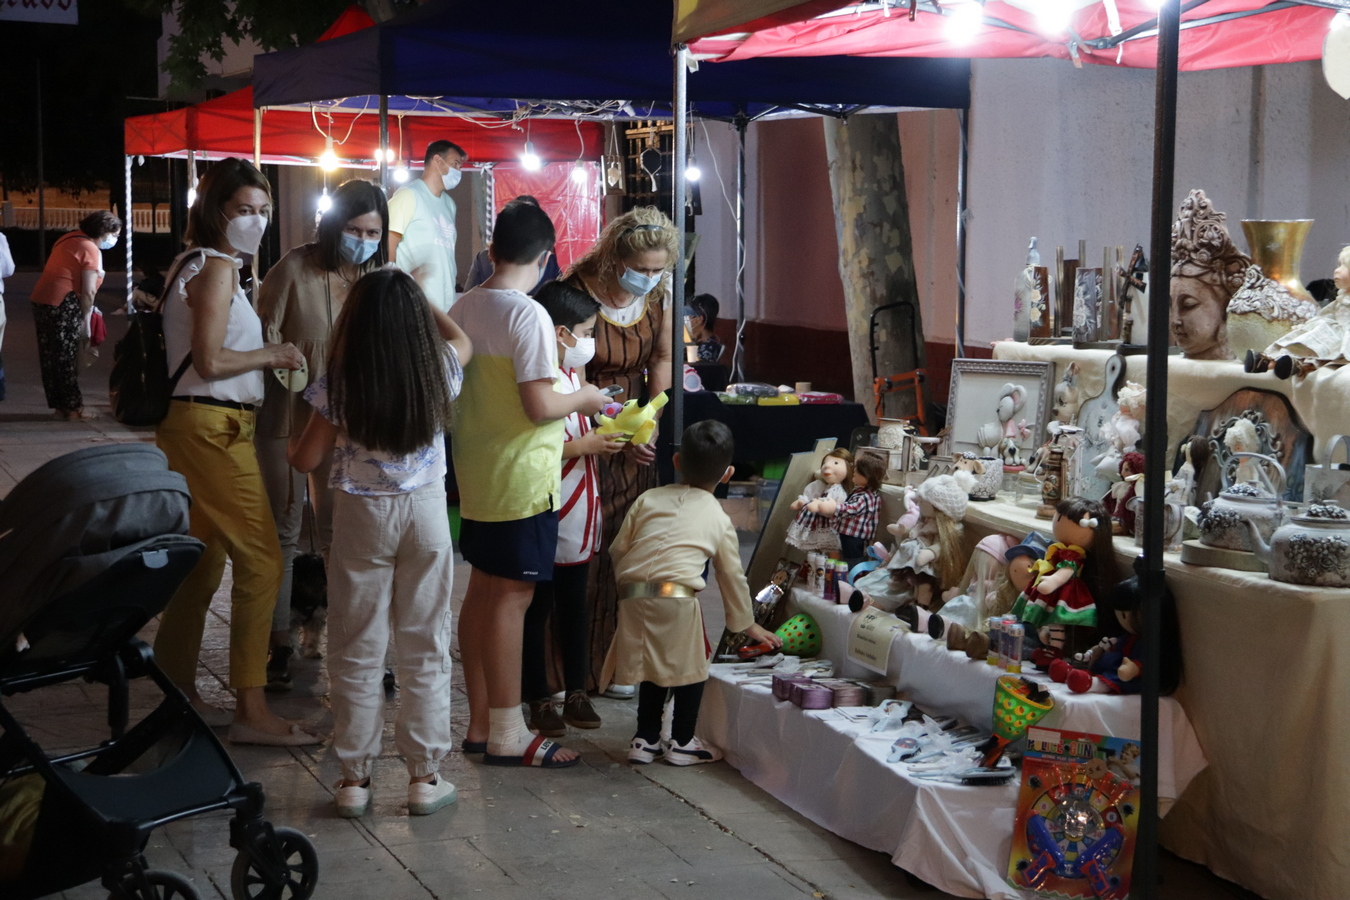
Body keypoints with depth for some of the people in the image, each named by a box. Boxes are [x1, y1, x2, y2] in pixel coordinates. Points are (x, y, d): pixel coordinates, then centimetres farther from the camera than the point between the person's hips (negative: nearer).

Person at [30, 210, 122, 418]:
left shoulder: (69, 239, 17)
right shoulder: (91, 250, -9)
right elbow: (88, 292, -13)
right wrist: (85, 320, -2)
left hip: (41, 299, 9)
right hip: (63, 304, -9)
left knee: (50, 357, 11)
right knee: (66, 358, -1)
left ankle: (59, 406, 17)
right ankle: (73, 408, 5)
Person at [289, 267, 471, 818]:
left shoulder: (339, 385, -12)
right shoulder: (438, 374, -6)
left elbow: (306, 460, -5)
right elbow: (461, 340, 18)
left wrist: (290, 445, 16)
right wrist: (415, 297, 22)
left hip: (362, 515, -1)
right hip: (426, 511, 1)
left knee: (357, 650, 8)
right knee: (425, 649, 8)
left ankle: (354, 777, 11)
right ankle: (424, 776, 12)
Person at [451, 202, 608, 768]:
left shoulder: (464, 308, 7)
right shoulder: (529, 316, -18)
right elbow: (539, 406, -22)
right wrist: (584, 398, -3)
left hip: (475, 473, 9)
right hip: (521, 479, -8)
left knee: (482, 591, 13)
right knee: (511, 598, -3)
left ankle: (481, 723, 21)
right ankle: (506, 735, 3)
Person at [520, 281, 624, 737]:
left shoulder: (574, 374, 11)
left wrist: (607, 440, 8)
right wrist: (585, 446, -21)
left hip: (578, 513, 9)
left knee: (575, 606, 15)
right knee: (538, 609, 4)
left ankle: (576, 693, 25)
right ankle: (539, 699, 13)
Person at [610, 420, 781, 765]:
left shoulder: (649, 499, 17)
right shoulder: (719, 519, 14)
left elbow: (618, 548, 14)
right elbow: (733, 577, 21)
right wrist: (747, 624, 33)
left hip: (632, 596, 4)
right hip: (676, 599, -4)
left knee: (652, 668, 20)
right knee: (690, 668, 14)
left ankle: (645, 740, 25)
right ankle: (682, 742, 19)